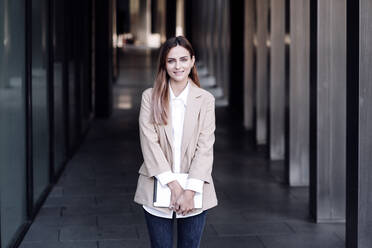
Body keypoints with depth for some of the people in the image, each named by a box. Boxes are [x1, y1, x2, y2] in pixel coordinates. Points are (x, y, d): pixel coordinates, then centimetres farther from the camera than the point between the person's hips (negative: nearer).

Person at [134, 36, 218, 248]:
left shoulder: (205, 99, 3)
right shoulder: (150, 97, 3)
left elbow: (205, 147, -3)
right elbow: (149, 142, -5)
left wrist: (190, 190, -13)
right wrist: (173, 185, -13)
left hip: (194, 192, 0)